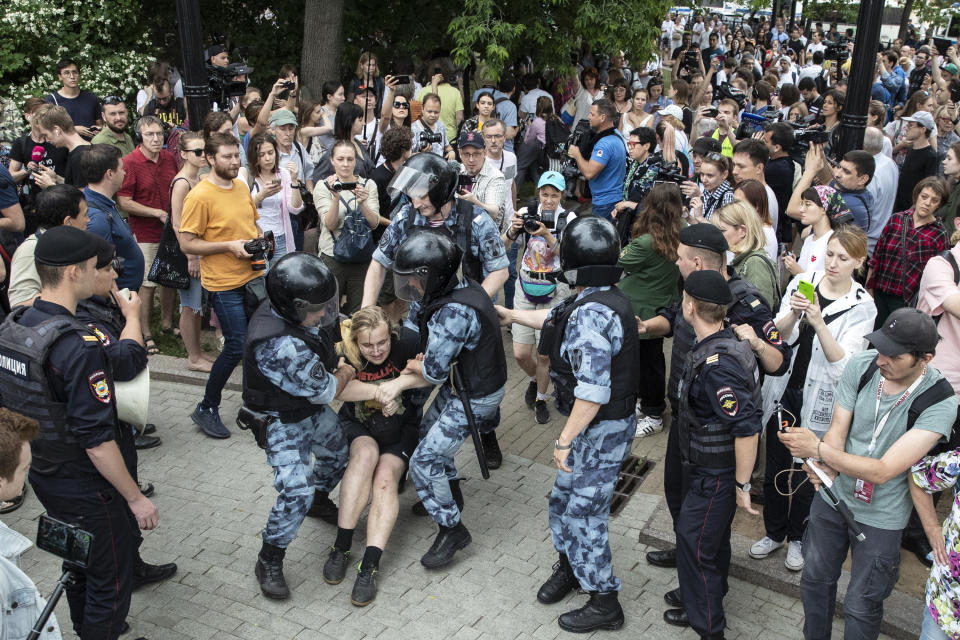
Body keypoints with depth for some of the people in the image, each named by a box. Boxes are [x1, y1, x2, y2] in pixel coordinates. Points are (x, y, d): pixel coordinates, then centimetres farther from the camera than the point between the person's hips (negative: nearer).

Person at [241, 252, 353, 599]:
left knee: (339, 453, 25)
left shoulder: (298, 311, -17)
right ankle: (269, 561, 7)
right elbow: (324, 390, -28)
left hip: (313, 408, 9)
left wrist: (336, 367, -4)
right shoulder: (279, 346, -42)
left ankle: (320, 500, 56)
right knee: (296, 492, -15)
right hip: (282, 422, -9)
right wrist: (346, 374, -7)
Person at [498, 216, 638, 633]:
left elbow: (593, 391, -31)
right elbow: (557, 317, 24)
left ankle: (604, 603, 20)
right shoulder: (606, 299, 5)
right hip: (604, 424, 10)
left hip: (601, 429, -10)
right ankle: (570, 566, 45)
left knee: (581, 510, 4)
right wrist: (512, 315, 34)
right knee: (565, 500, 22)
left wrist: (565, 439, -23)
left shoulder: (591, 313, -28)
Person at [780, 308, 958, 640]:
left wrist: (817, 448, -33)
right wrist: (826, 466, -30)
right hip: (832, 496, 4)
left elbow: (883, 471, -29)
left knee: (860, 607, 10)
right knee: (815, 579, 21)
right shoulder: (862, 365, -15)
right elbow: (838, 429, -9)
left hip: (880, 516, -4)